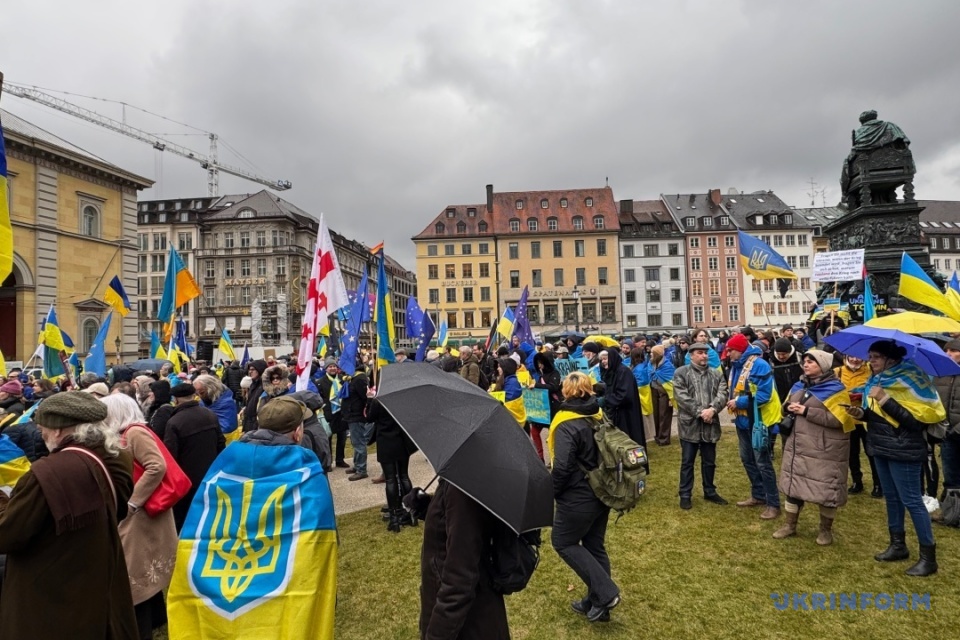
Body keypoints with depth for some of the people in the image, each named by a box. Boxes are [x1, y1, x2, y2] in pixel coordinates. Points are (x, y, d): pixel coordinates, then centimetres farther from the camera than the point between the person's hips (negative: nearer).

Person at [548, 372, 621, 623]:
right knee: (595, 545, 18)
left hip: (578, 497, -8)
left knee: (563, 542, 10)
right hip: (602, 493, 8)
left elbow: (562, 467, -25)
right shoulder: (600, 418, 3)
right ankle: (596, 602, 28)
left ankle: (605, 592, 5)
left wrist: (551, 492, -9)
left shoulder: (567, 425, -21)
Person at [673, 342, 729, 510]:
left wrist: (712, 409, -20)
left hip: (710, 424, 4)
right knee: (687, 461, 6)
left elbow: (722, 394, -3)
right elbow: (681, 397, -13)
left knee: (710, 461, 16)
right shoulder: (681, 373, -4)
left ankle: (709, 492, 33)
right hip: (689, 424, -4)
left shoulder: (716, 374, 9)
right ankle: (685, 495, 18)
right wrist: (699, 412, -18)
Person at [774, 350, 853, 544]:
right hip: (798, 447, 6)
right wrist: (788, 407, -5)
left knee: (825, 489, 5)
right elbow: (787, 407, 19)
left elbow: (838, 419, -21)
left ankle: (826, 529, 26)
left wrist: (806, 411, -23)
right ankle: (790, 525, 26)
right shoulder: (799, 386, 11)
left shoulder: (835, 390, -10)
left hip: (824, 451, -6)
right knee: (793, 484, 12)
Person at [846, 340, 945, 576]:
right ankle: (898, 545, 28)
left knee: (911, 500, -2)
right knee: (892, 498, 16)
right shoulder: (877, 380, 8)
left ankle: (928, 556, 9)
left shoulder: (907, 381, -15)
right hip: (881, 447, 8)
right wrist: (862, 413, 0)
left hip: (903, 450, -8)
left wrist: (885, 400, -26)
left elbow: (915, 420, -23)